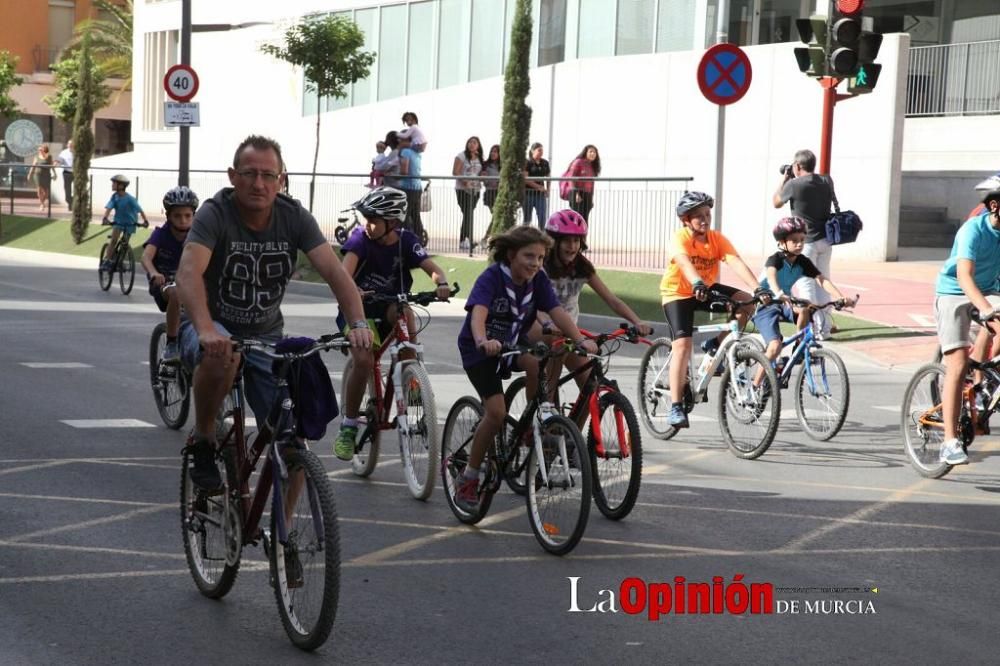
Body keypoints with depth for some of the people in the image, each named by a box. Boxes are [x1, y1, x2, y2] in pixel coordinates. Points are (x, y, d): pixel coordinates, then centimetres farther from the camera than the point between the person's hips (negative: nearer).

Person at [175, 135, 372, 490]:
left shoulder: (295, 217, -9)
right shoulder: (215, 214, -19)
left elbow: (334, 271, -19)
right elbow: (189, 272, -35)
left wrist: (358, 323, -38)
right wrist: (206, 329, -53)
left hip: (266, 335, 3)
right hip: (214, 327, -3)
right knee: (222, 354, -39)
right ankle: (203, 439, -14)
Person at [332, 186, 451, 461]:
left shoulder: (406, 241, -6)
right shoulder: (360, 238, -11)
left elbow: (432, 267, -17)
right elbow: (345, 271, -27)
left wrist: (442, 283, -40)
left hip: (389, 308, 2)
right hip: (359, 310, -2)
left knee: (403, 312, -34)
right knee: (364, 360, -25)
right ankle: (348, 427, -9)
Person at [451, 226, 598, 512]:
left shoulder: (538, 280, -9)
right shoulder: (491, 277, -23)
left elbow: (557, 312, -19)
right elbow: (478, 313, -39)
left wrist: (580, 340, -36)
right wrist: (483, 342, -59)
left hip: (514, 343, 4)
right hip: (479, 349, -4)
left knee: (537, 363, -30)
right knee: (497, 411, -18)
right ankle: (468, 478, -2)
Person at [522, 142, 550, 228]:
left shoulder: (545, 163, 9)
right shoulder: (527, 163, -6)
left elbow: (548, 177, 19)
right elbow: (525, 179, -13)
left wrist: (547, 190, 6)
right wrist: (538, 186, -15)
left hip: (540, 194, 4)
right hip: (528, 193, -4)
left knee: (542, 217, -4)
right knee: (527, 219, 4)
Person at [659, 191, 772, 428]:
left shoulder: (717, 239, -13)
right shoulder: (680, 239, -24)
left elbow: (737, 263, -27)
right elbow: (684, 262, -45)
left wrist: (758, 289, -42)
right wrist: (697, 284, -66)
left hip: (707, 289, 5)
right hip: (677, 293, -5)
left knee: (747, 303, -16)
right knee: (682, 345, -19)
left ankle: (716, 345, 4)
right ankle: (676, 406, -17)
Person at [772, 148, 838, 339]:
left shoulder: (794, 184, -15)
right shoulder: (826, 182, 2)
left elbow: (776, 202, 2)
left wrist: (784, 179, 13)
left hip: (806, 241, -6)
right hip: (825, 240, 6)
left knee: (806, 285, -1)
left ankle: (815, 328, -6)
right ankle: (825, 326, 18)